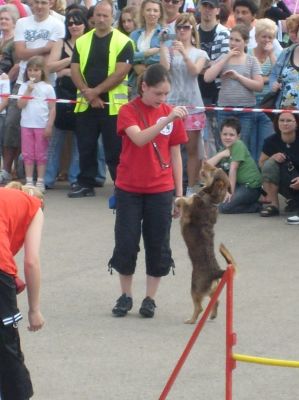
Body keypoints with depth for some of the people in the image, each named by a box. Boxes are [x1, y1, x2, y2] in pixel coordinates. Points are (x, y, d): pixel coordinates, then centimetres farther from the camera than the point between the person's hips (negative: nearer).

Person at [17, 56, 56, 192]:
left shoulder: (47, 88, 0)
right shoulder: (24, 86, 5)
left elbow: (52, 109, 0)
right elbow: (20, 104, -5)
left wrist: (49, 126, -7)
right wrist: (28, 91, -12)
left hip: (42, 126, -2)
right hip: (27, 125, 2)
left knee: (41, 155, 2)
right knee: (28, 154, 4)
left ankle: (40, 182, 6)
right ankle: (29, 181, 8)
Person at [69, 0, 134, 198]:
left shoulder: (123, 42, -4)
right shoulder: (82, 41, 9)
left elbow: (121, 72, -11)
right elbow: (75, 71, 4)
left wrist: (96, 91, -13)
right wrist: (88, 94, -10)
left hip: (113, 104, -4)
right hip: (86, 104, 4)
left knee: (115, 149, -2)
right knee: (86, 147, 8)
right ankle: (86, 184, 17)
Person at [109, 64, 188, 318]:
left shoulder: (170, 113, 1)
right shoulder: (129, 111, -8)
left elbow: (175, 154, 6)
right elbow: (139, 139, -27)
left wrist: (179, 192, 5)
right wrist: (167, 120, -38)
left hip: (161, 190, 2)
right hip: (129, 189, -2)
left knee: (157, 245, 4)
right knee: (126, 243, 2)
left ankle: (150, 298, 15)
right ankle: (125, 296, 17)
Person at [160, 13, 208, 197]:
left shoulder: (200, 53, 6)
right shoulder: (170, 50, 5)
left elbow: (195, 71, -13)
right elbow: (164, 68, -12)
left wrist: (184, 53, -26)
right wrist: (163, 45, -15)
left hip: (192, 105, 0)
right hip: (172, 104, 0)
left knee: (193, 149, 4)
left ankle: (192, 189, 10)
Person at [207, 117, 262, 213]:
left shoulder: (238, 145, -15)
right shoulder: (225, 150, 9)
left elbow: (233, 170, -17)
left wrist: (231, 192, -19)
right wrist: (221, 154, -15)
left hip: (251, 187, -8)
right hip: (239, 184, 8)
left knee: (224, 207, -20)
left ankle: (255, 206, -2)